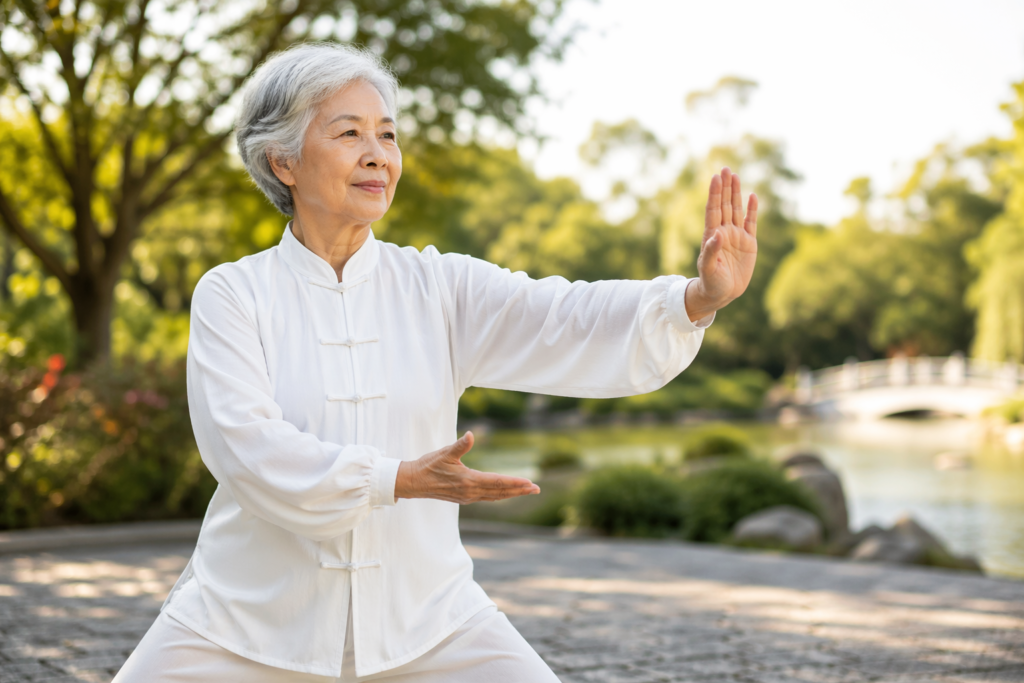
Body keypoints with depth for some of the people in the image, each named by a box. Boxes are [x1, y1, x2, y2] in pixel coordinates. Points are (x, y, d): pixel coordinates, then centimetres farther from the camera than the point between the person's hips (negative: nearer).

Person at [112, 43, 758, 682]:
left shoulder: (440, 289, 0)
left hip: (426, 623, 2)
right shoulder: (232, 293, -5)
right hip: (251, 623, -1)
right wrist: (401, 479, -29)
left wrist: (699, 298, -31)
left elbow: (572, 325, -13)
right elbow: (246, 446, -18)